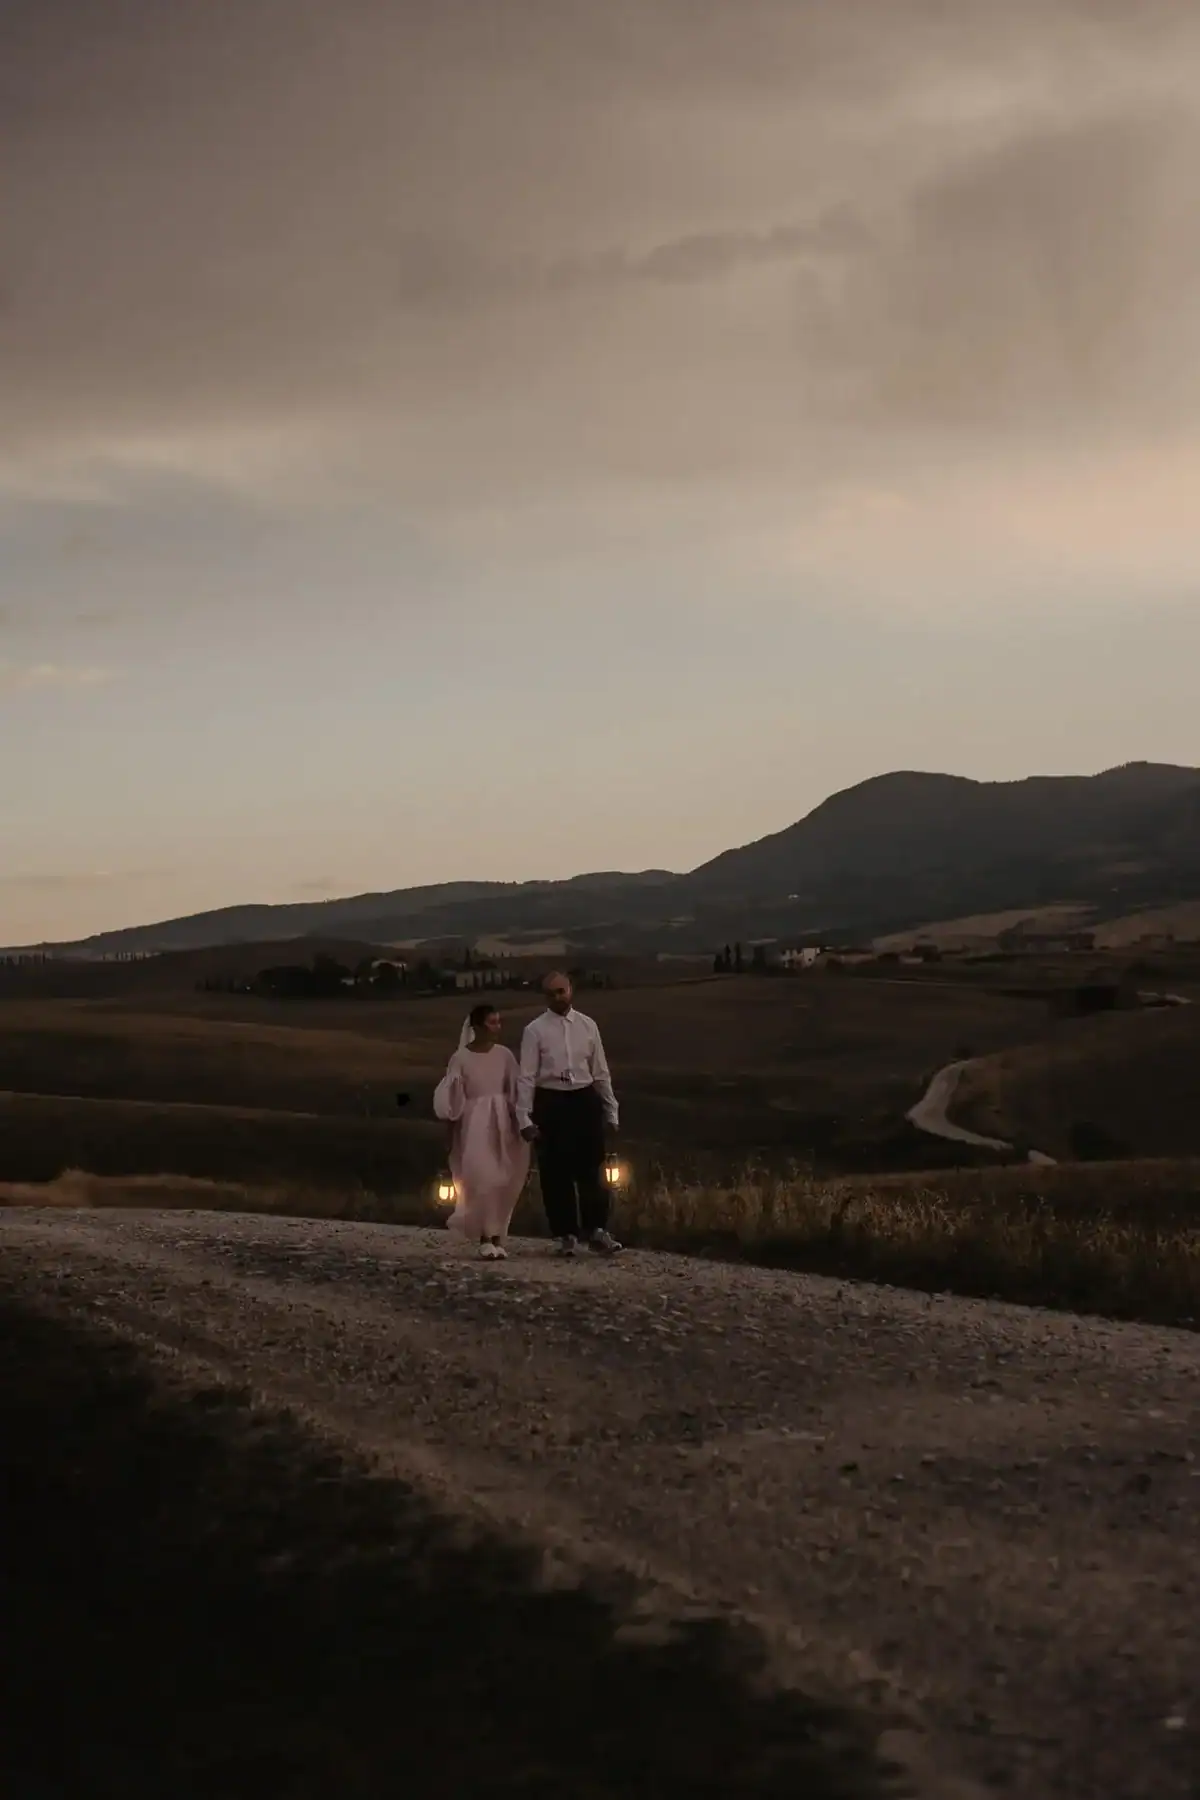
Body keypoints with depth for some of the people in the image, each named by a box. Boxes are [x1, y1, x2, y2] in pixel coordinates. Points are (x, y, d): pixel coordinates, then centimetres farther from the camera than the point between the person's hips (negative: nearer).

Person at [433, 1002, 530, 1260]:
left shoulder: (504, 1055, 2)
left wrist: (519, 1125, 5)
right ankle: (486, 1238, -2)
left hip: (500, 1123, 3)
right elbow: (452, 1099, -3)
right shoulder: (461, 1058, -6)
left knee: (502, 1182, 2)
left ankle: (496, 1237, 11)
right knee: (482, 1180, -10)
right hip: (473, 1122, -3)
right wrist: (450, 1133, -4)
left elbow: (515, 1093, 7)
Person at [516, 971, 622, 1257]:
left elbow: (600, 1072, 10)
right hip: (550, 1102, -2)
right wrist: (525, 1118, -10)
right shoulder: (535, 1030, -4)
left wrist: (611, 1112, 11)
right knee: (556, 1173, 5)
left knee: (591, 1169, 2)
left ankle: (597, 1231, 9)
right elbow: (527, 1077, -5)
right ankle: (566, 1235, 15)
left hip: (585, 1099, 2)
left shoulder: (588, 1026, 5)